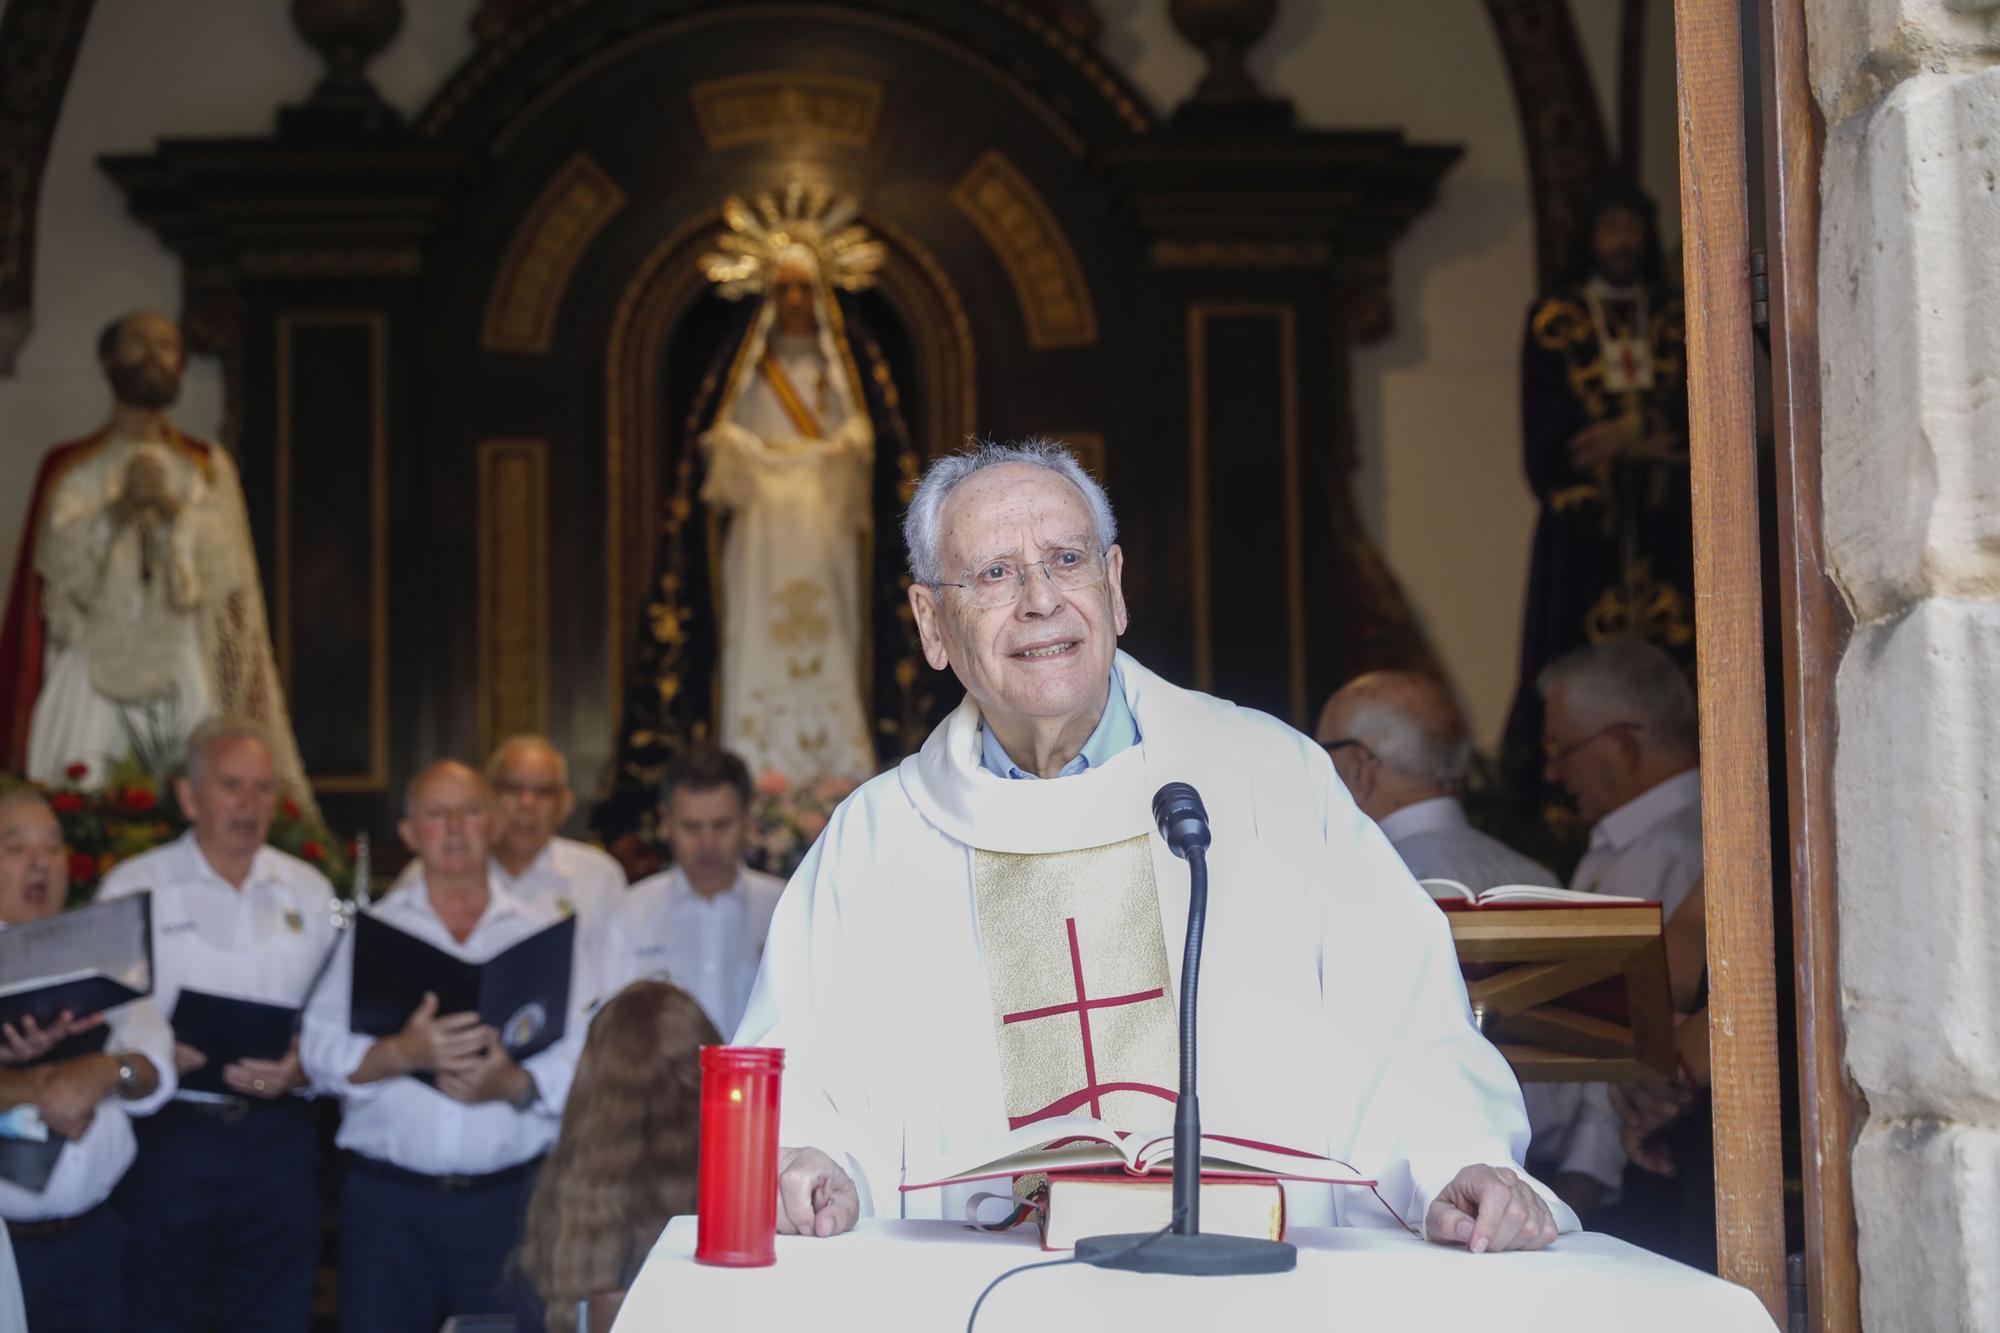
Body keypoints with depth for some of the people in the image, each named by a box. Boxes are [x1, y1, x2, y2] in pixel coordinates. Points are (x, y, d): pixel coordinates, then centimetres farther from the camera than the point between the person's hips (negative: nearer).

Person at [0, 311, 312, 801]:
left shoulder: (209, 467, 14)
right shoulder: (69, 468, 12)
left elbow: (227, 564, 4)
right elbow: (58, 563, 0)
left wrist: (171, 508, -9)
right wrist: (119, 508, -10)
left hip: (185, 672, 0)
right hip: (95, 666, 0)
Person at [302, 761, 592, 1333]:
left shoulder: (545, 931, 9)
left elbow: (587, 1057, -1)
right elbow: (321, 1050, -1)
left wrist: (515, 1085, -18)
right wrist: (402, 1053, -18)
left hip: (509, 1200, 0)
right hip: (387, 1199, 0)